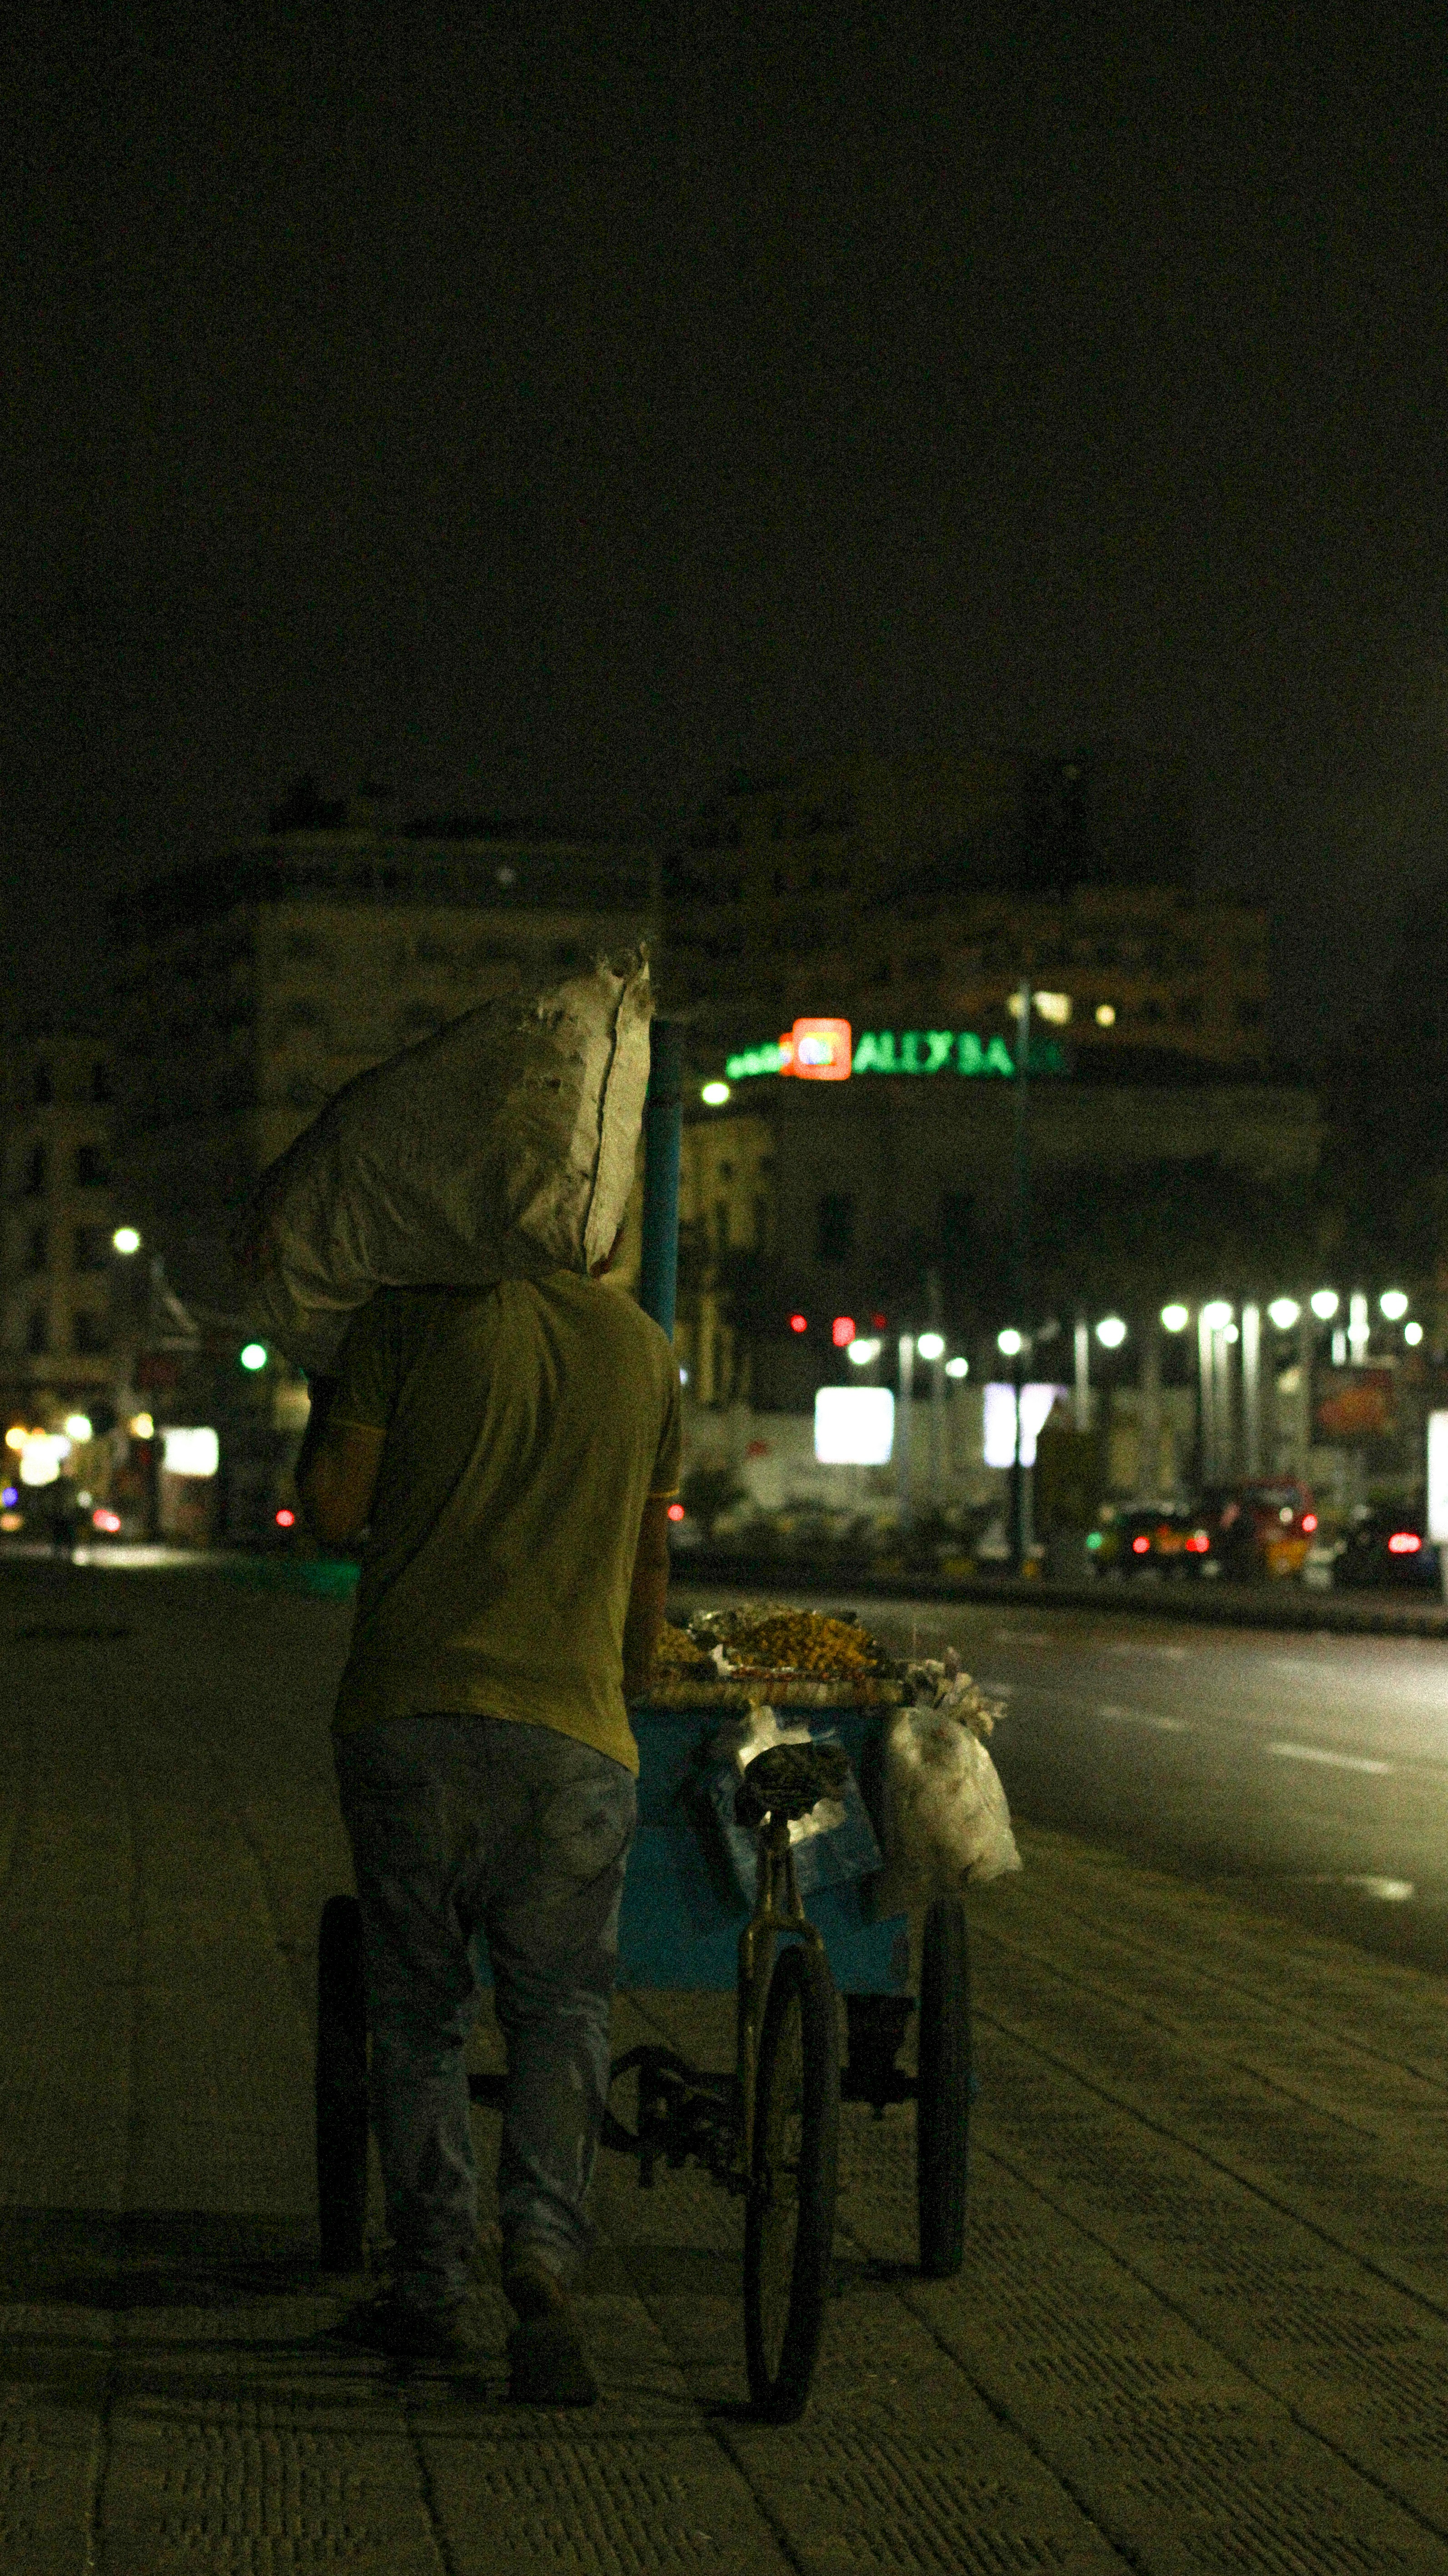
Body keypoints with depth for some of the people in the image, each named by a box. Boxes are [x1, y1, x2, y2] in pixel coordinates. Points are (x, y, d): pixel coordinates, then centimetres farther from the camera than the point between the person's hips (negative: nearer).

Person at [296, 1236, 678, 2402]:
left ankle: (433, 2285, 14)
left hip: (407, 1715, -1)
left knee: (418, 2009, 11)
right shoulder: (642, 1345, 9)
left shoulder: (415, 1314, -1)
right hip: (572, 1731, 1)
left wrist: (331, 1384, 18)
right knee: (561, 2012, 7)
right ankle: (545, 2254, -14)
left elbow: (335, 1506, 0)